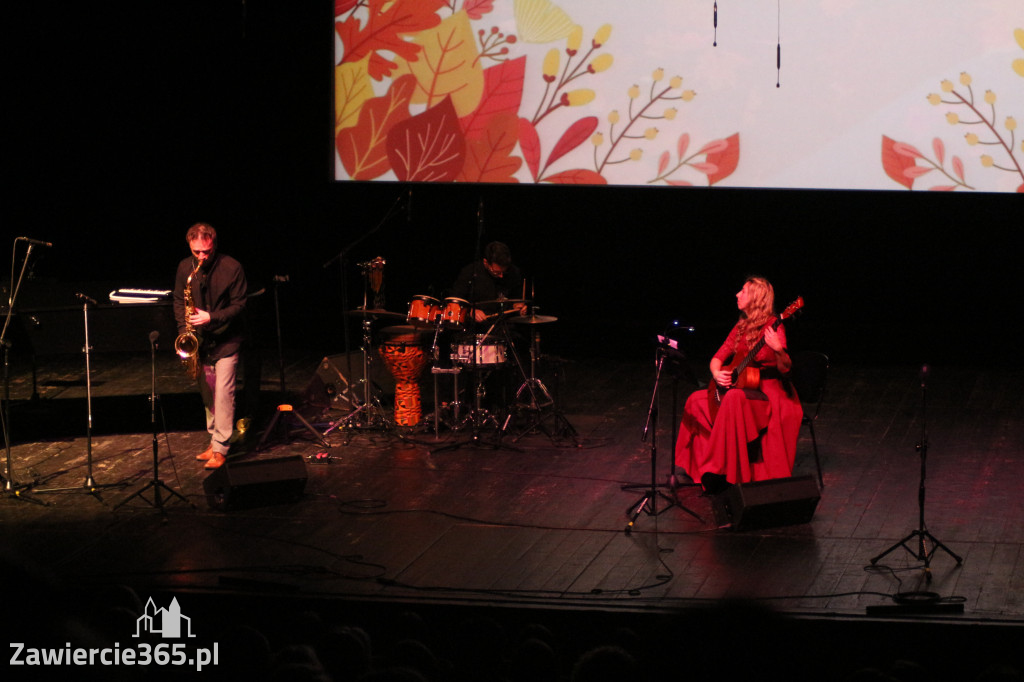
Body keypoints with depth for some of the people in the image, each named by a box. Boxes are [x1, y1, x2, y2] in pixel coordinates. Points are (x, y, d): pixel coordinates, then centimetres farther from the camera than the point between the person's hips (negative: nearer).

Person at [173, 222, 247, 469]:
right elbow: (179, 300, 10)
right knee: (207, 393, 11)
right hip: (199, 341, 5)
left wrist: (211, 318, -23)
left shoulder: (232, 268, -13)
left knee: (223, 392, -11)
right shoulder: (184, 268, 0)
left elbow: (238, 305, -11)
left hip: (226, 340, -5)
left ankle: (220, 449, -9)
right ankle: (215, 439, 23)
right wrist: (184, 330, -5)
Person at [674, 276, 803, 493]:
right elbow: (718, 358, 14)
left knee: (734, 398, -36)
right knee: (697, 400, -6)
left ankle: (721, 470, -31)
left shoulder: (772, 327, -12)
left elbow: (785, 368, -21)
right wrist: (716, 374, -7)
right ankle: (701, 466, 1)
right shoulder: (741, 327, 12)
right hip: (741, 387, 9)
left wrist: (778, 350, -41)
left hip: (768, 392, -8)